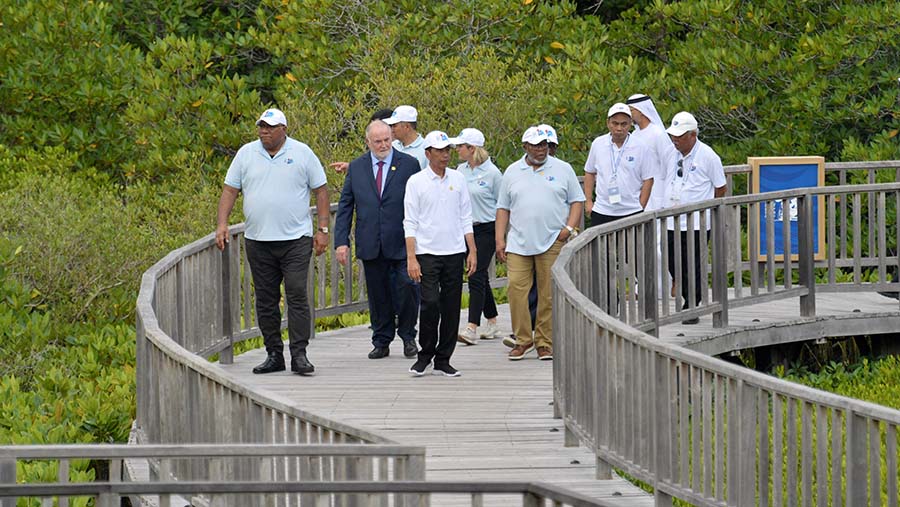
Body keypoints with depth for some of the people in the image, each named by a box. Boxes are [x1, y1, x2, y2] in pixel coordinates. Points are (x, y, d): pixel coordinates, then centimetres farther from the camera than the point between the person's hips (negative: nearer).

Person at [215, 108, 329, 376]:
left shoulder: (302, 153, 2)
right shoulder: (246, 154, 8)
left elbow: (321, 191, 5)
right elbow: (229, 190, 10)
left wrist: (323, 229, -1)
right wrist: (222, 223, -3)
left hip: (295, 240, -3)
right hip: (258, 241, 3)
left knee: (297, 296, -10)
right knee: (266, 300, 6)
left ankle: (299, 354, -10)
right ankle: (274, 355, 12)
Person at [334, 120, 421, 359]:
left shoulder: (409, 165, 0)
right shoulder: (356, 167, 8)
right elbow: (345, 206, 8)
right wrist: (341, 241, 0)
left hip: (402, 243, -2)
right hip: (371, 246, 2)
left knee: (406, 289, -7)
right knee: (377, 296, 8)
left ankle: (408, 336, 14)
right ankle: (381, 342, 17)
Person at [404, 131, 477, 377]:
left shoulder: (458, 179, 9)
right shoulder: (416, 182, -2)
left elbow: (465, 218, 13)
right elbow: (410, 223, -2)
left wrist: (472, 251, 6)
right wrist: (411, 258, -10)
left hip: (454, 254, 3)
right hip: (427, 253, -3)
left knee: (451, 308, 3)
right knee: (430, 303, -12)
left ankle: (443, 360, 10)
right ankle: (425, 354, 4)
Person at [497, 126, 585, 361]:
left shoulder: (562, 169, 8)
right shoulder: (512, 172, 12)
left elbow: (577, 201, 9)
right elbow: (503, 208, 14)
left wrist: (569, 228, -5)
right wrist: (500, 240, 5)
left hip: (552, 243, -1)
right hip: (519, 243, 1)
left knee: (548, 295, -2)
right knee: (516, 289, -8)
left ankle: (545, 343, 5)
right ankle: (523, 339, 4)